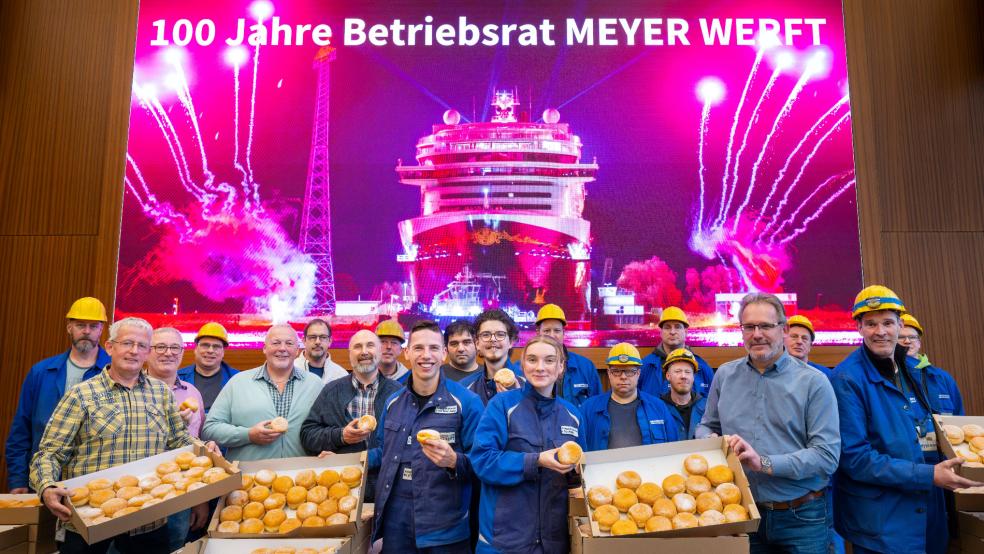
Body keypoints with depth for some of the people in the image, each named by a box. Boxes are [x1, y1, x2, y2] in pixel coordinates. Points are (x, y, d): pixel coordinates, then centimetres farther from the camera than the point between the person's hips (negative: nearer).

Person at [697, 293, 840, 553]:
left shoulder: (813, 382, -7)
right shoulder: (724, 375, 4)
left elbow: (827, 455, -13)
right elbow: (707, 426, 16)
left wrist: (765, 463, -23)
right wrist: (711, 441, -8)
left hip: (801, 518, -2)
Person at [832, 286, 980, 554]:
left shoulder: (910, 369, 6)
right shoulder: (847, 379, -19)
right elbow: (854, 457, -22)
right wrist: (929, 476, -22)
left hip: (927, 510, 8)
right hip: (879, 520, -8)